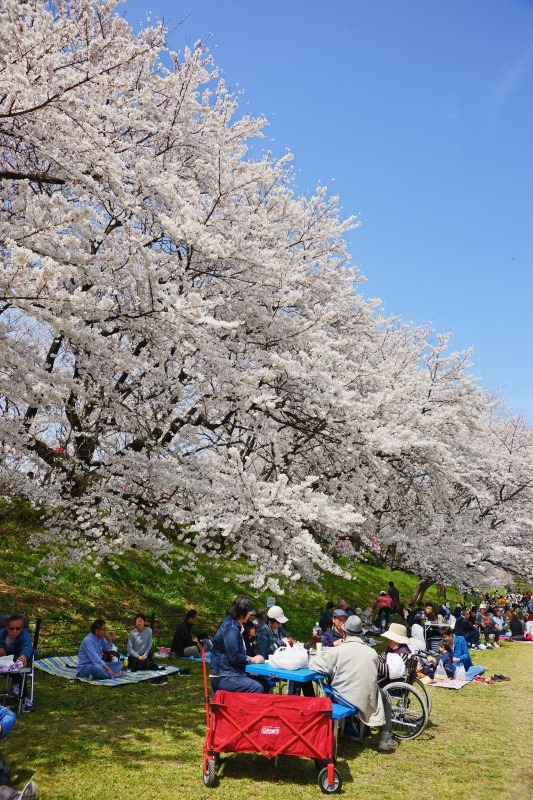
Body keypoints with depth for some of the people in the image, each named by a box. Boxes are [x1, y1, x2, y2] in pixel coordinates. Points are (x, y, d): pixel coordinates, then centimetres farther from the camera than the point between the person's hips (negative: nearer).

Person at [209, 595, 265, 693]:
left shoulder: (235, 625, 16)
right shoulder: (230, 628, -16)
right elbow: (234, 657, -21)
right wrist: (252, 659, -7)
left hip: (230, 673, 10)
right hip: (222, 677, -10)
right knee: (257, 688, -23)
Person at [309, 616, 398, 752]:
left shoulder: (336, 651, -15)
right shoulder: (372, 652, -5)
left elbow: (314, 664, -14)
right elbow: (372, 675, 10)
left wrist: (322, 654, 8)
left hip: (341, 698, -1)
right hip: (365, 701, 1)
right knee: (384, 697, 30)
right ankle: (385, 740, 23)